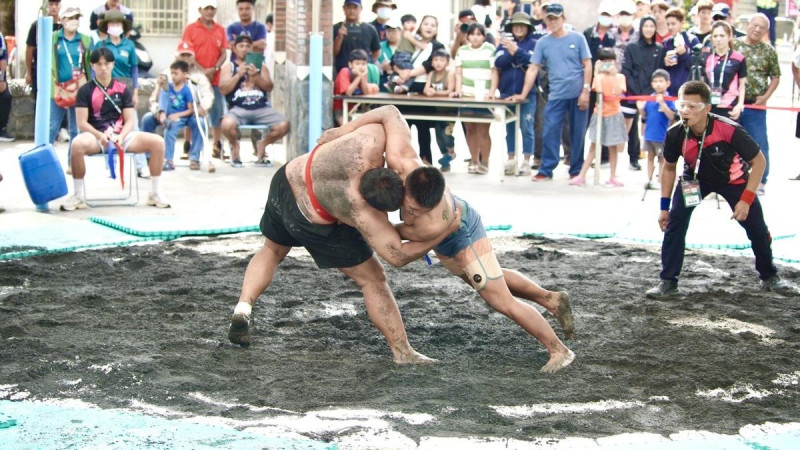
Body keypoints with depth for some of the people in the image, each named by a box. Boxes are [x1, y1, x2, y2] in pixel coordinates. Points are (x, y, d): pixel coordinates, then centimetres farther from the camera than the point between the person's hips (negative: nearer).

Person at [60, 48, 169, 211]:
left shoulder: (122, 89, 9)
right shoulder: (85, 91, 2)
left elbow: (129, 121, 5)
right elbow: (82, 123, -5)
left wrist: (121, 137, -16)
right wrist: (100, 135, -22)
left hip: (121, 135, 3)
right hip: (95, 136, -3)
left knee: (157, 142, -18)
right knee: (77, 144, -38)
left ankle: (155, 193, -5)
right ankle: (79, 196, -22)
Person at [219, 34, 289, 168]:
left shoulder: (260, 66, 20)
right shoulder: (229, 66, 14)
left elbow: (269, 87, 7)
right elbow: (223, 89, 1)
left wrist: (256, 76, -9)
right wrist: (238, 75, -7)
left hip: (262, 108, 3)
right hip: (239, 108, -3)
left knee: (284, 125, -21)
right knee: (227, 124, -36)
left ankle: (262, 145, 10)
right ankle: (235, 145, 2)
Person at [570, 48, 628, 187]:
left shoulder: (620, 77, -2)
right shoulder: (599, 76, 0)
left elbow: (618, 93, -18)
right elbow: (598, 90, -19)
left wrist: (614, 75, -21)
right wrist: (596, 73, -16)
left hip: (614, 115, -1)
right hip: (599, 114, 1)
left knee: (613, 148, 5)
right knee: (593, 146, 3)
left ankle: (613, 177, 12)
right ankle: (581, 176, 4)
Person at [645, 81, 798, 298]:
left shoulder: (729, 130, -36)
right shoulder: (675, 134, -27)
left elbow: (758, 161, -22)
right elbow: (669, 168, -6)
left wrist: (746, 200, -25)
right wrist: (664, 206, -6)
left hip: (733, 179, -1)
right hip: (695, 179, 1)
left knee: (757, 228, 3)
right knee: (675, 221, -17)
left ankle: (769, 277, 28)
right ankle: (667, 281, -7)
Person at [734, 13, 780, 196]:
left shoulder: (769, 51, 3)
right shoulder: (733, 45, 3)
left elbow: (775, 77, 6)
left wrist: (766, 96, -6)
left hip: (756, 106, -1)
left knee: (759, 144, 0)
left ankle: (761, 181, 9)